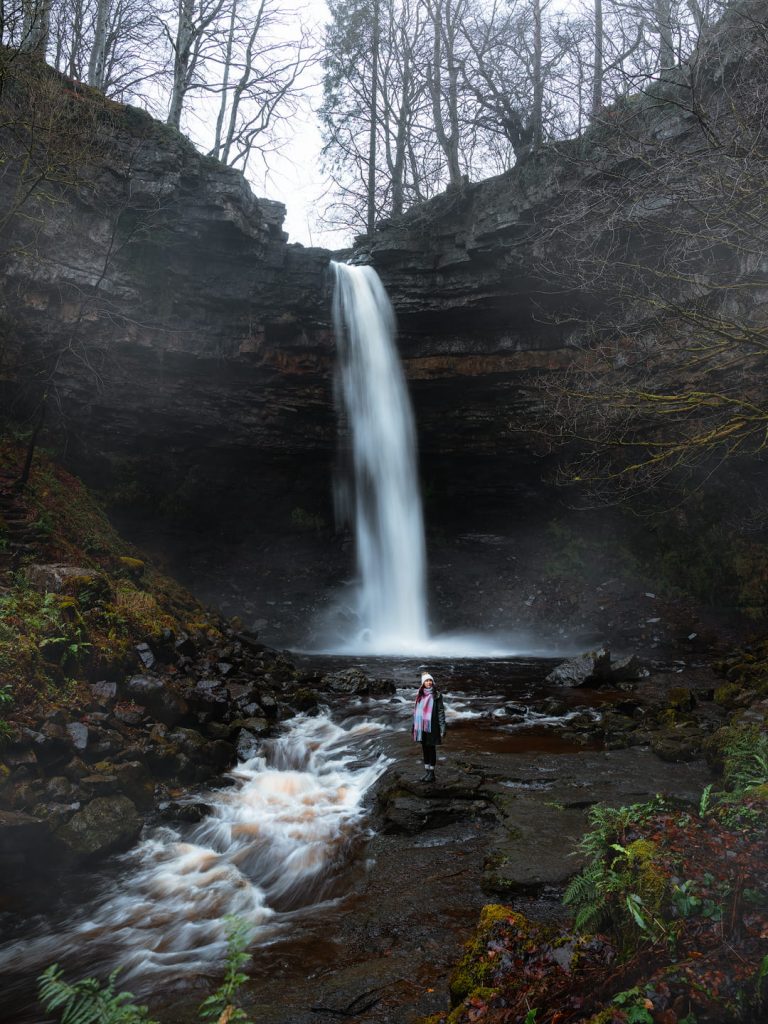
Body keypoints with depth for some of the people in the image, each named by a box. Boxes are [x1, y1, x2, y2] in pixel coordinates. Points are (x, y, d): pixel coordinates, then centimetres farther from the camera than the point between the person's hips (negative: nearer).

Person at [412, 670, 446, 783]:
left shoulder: (437, 695, -6)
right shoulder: (420, 695, 7)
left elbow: (441, 711, -8)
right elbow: (416, 710, 13)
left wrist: (442, 727, -12)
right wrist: (414, 726, 14)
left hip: (431, 726, -5)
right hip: (421, 726, 5)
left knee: (431, 749, 1)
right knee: (425, 749, 12)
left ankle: (431, 774, 10)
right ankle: (427, 772, 22)